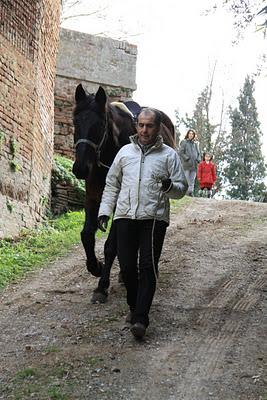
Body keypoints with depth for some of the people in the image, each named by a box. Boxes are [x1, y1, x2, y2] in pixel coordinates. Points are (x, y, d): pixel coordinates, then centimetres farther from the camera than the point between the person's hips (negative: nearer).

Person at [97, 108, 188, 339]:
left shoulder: (169, 155, 5)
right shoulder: (125, 152, 13)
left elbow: (182, 189, 4)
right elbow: (112, 185, 17)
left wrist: (169, 186, -18)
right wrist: (104, 211, 7)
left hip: (154, 218, -3)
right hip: (125, 217, 3)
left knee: (148, 267, -8)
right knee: (127, 266, 6)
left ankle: (141, 318, -7)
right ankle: (134, 307, 28)